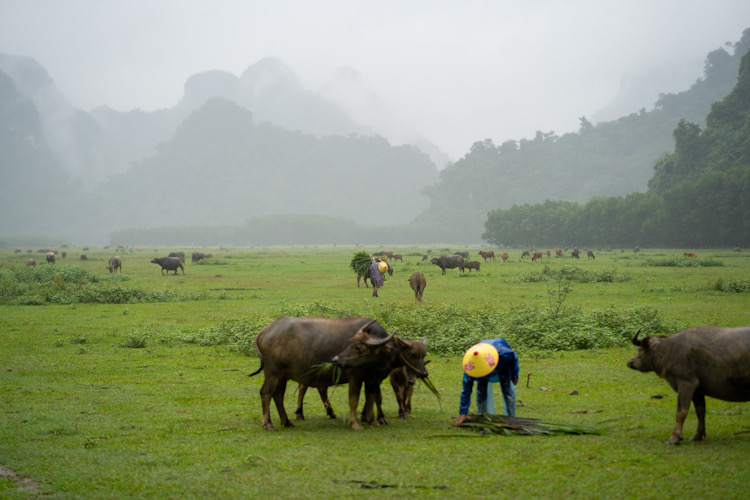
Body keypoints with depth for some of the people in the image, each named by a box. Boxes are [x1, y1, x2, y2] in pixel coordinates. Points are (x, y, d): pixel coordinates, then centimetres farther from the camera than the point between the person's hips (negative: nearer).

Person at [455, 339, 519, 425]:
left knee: (508, 389, -12)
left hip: (503, 365, -1)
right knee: (481, 390, -10)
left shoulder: (503, 353, -47)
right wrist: (463, 412, -26)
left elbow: (513, 356, -20)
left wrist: (515, 376, -7)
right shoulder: (470, 367, -40)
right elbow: (466, 390, -29)